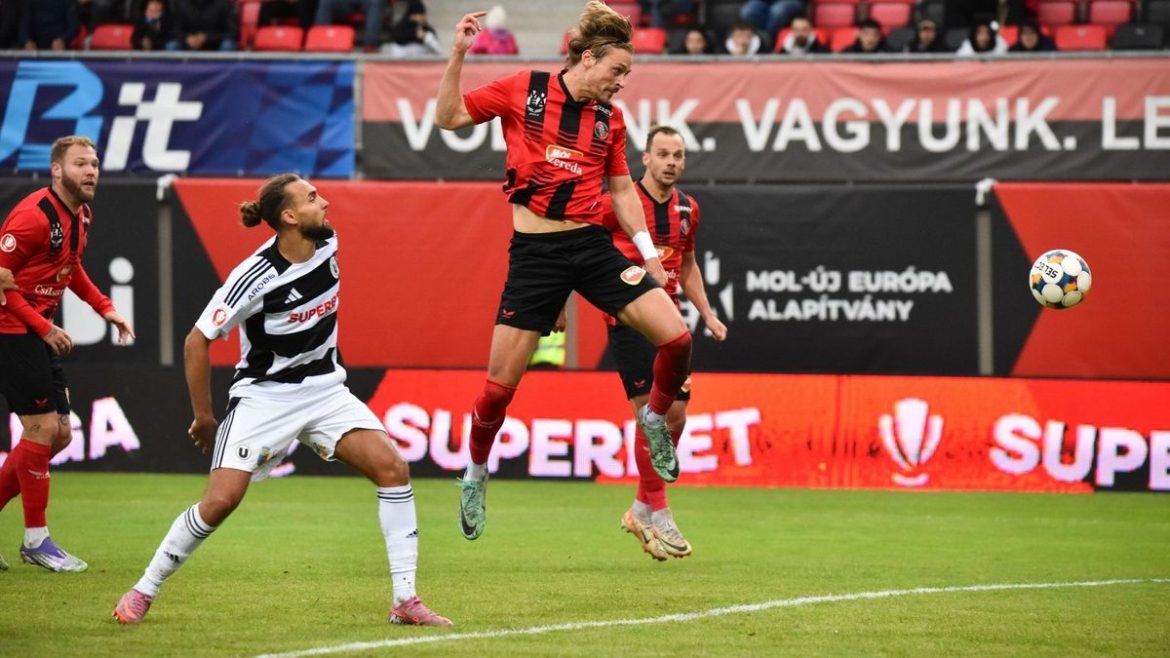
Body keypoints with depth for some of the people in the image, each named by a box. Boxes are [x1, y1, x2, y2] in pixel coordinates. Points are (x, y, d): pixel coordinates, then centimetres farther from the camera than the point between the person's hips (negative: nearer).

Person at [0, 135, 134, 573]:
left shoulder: (81, 216, 8)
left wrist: (104, 307, 11)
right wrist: (43, 327, -21)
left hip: (38, 334, 9)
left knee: (59, 435, 9)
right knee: (42, 428, -9)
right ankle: (36, 540, 1)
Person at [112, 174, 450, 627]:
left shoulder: (327, 245, -5)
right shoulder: (256, 277, -22)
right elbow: (198, 341, -13)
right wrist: (203, 416, -8)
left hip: (324, 389, 5)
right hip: (264, 396, -5)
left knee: (393, 468, -13)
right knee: (220, 501, -15)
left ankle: (405, 601, -9)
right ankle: (143, 592, 7)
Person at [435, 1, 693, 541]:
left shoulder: (610, 118, 7)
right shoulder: (522, 90, -2)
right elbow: (447, 118, 1)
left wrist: (648, 252, 12)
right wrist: (458, 55, -9)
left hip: (593, 247, 3)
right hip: (535, 250, -3)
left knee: (676, 338, -12)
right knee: (500, 385, -3)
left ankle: (656, 419, 17)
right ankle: (475, 476, 22)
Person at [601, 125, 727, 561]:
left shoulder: (687, 209, 10)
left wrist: (707, 314, 17)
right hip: (628, 317, -6)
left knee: (675, 414, 3)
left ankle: (642, 508, 18)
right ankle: (658, 513, -1)